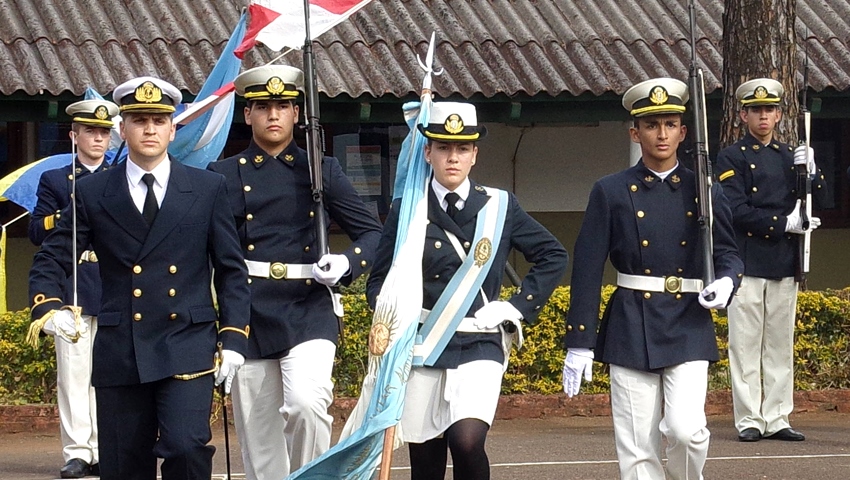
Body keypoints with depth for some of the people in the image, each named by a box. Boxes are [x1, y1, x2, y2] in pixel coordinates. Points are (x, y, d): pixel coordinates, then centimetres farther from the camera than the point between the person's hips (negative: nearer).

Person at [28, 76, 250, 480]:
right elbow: (50, 261, 6)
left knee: (186, 446, -20)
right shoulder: (92, 193, 6)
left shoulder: (207, 189, 6)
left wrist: (233, 339, -1)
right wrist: (50, 307, -15)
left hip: (187, 350, -1)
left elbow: (231, 270, 8)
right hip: (119, 352, 1)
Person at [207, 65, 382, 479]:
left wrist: (345, 265, -10)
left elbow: (372, 232, 10)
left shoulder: (322, 171, 8)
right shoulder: (224, 176, 8)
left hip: (308, 311, -1)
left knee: (307, 403, -25)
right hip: (249, 317, 1)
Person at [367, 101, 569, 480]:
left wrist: (518, 306, 4)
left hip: (480, 347, -1)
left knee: (467, 441, -23)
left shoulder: (500, 207, 5)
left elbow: (554, 256, 13)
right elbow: (379, 281, 9)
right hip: (421, 346, 1)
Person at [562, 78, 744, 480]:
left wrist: (726, 282, -13)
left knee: (686, 429, -16)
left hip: (689, 328, 0)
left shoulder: (704, 192, 7)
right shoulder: (611, 193, 2)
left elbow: (728, 254, 13)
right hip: (631, 329, 0)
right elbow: (587, 269, 1)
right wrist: (578, 342, -4)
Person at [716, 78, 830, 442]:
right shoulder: (732, 158, 0)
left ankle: (776, 418, 10)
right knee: (746, 343, -3)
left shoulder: (791, 156, 15)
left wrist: (809, 170, -9)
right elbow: (738, 211, -10)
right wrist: (785, 224, -14)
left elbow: (818, 200, 10)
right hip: (747, 264, -5)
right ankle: (749, 420, 0)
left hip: (785, 265, 5)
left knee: (780, 344, 6)